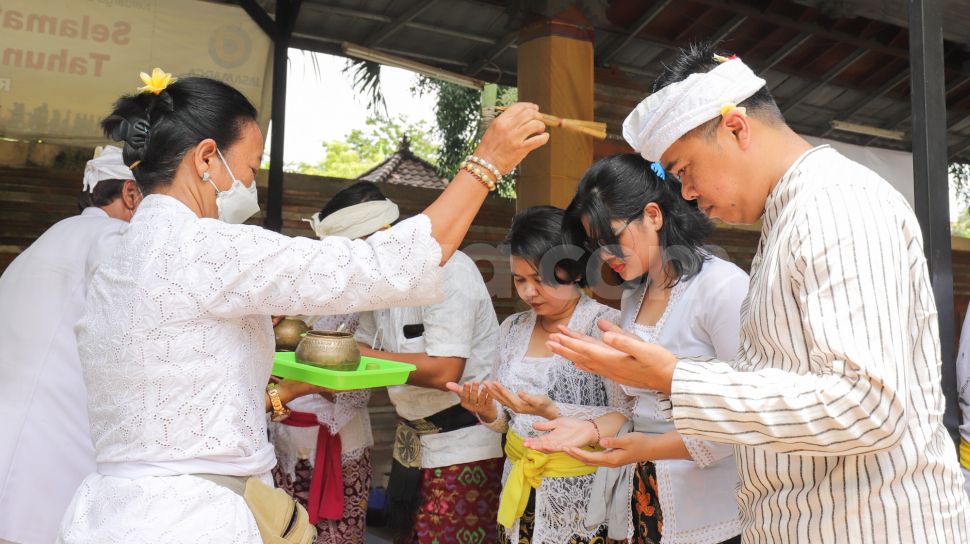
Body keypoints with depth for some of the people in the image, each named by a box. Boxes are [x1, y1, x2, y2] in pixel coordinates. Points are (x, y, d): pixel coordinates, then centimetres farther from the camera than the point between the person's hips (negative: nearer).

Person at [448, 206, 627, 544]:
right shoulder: (512, 328, 4)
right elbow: (507, 421, 9)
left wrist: (552, 411, -27)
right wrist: (487, 412, -12)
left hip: (581, 493, -5)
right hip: (520, 490, 6)